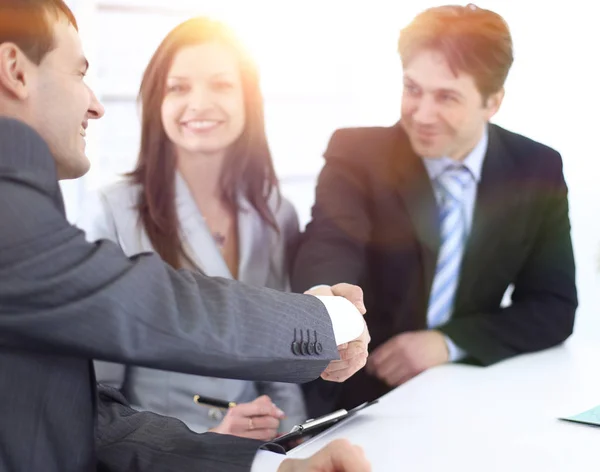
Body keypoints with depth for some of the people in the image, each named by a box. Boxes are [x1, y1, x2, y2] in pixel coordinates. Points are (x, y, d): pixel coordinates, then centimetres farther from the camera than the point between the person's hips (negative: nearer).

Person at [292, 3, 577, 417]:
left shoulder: (537, 170, -2)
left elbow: (555, 306, -1)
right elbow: (328, 254, -25)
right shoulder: (356, 154, -9)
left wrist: (449, 342, -14)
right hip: (358, 396, 1)